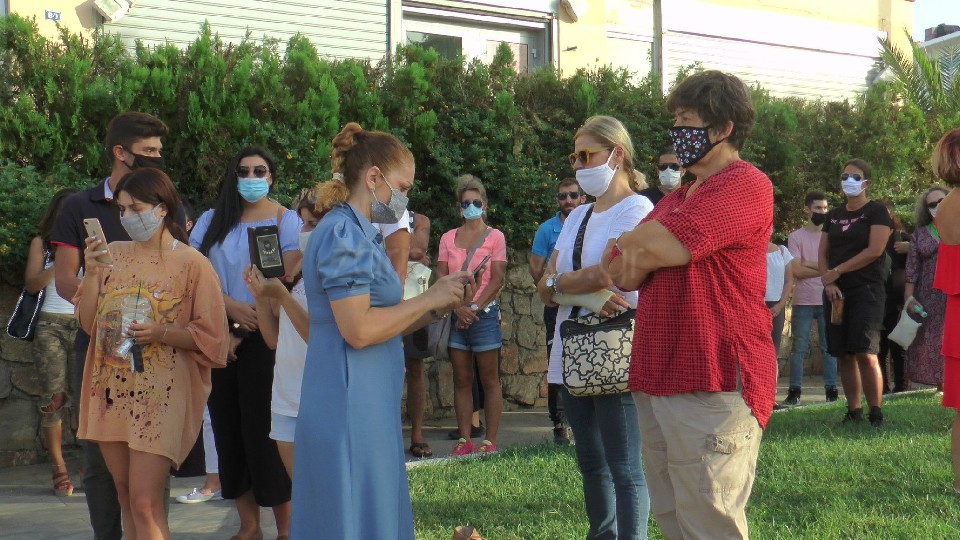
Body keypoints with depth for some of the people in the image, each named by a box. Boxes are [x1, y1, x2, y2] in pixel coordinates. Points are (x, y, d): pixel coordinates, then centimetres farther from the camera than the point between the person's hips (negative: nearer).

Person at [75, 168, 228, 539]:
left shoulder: (192, 264, -4)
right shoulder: (111, 255, 9)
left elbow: (209, 337, -5)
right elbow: (88, 323, 8)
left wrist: (162, 333, -20)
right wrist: (91, 273, -5)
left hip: (161, 395, -5)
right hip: (111, 391, 5)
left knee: (144, 502, -10)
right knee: (125, 496, 11)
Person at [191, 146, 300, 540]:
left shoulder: (285, 219, 1)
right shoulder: (212, 220, 10)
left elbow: (289, 280, -7)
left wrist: (246, 330, -11)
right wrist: (232, 307, -11)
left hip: (266, 336, -4)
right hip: (219, 336, 4)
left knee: (266, 429, -7)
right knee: (229, 427, 3)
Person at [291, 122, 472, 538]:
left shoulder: (358, 234, 17)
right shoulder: (343, 233, -13)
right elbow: (358, 330, -21)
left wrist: (438, 305, 7)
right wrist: (428, 299, -11)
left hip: (366, 408, 10)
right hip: (350, 412, -10)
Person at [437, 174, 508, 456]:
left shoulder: (494, 236, 3)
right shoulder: (448, 238, 12)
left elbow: (497, 279, -4)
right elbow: (441, 276, 4)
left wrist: (474, 308, -11)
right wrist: (458, 308, -10)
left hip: (484, 313, -3)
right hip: (455, 315, 3)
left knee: (489, 380, -1)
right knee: (461, 380, 4)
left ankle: (490, 441, -1)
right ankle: (464, 439, 7)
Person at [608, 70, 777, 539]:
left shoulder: (744, 184, -7)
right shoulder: (676, 198, 23)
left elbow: (665, 246, -20)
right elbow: (620, 273, 16)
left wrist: (632, 244, 2)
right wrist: (650, 249, -6)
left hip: (712, 385, -9)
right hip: (656, 383, 9)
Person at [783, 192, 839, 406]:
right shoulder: (796, 237, 3)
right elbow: (797, 270, -7)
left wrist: (808, 264, -8)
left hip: (827, 300, 2)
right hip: (803, 301, -1)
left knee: (829, 347, 2)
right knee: (799, 347, 0)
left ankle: (831, 389, 6)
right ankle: (794, 391, 2)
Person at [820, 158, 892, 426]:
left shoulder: (876, 211, 0)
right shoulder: (834, 215, 16)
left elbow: (874, 250, -12)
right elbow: (823, 254, 12)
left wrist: (837, 271, -9)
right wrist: (828, 282, -6)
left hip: (866, 291, -6)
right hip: (837, 293, 6)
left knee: (865, 353, -15)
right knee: (845, 355, 4)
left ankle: (876, 414, -8)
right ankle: (853, 412, 9)